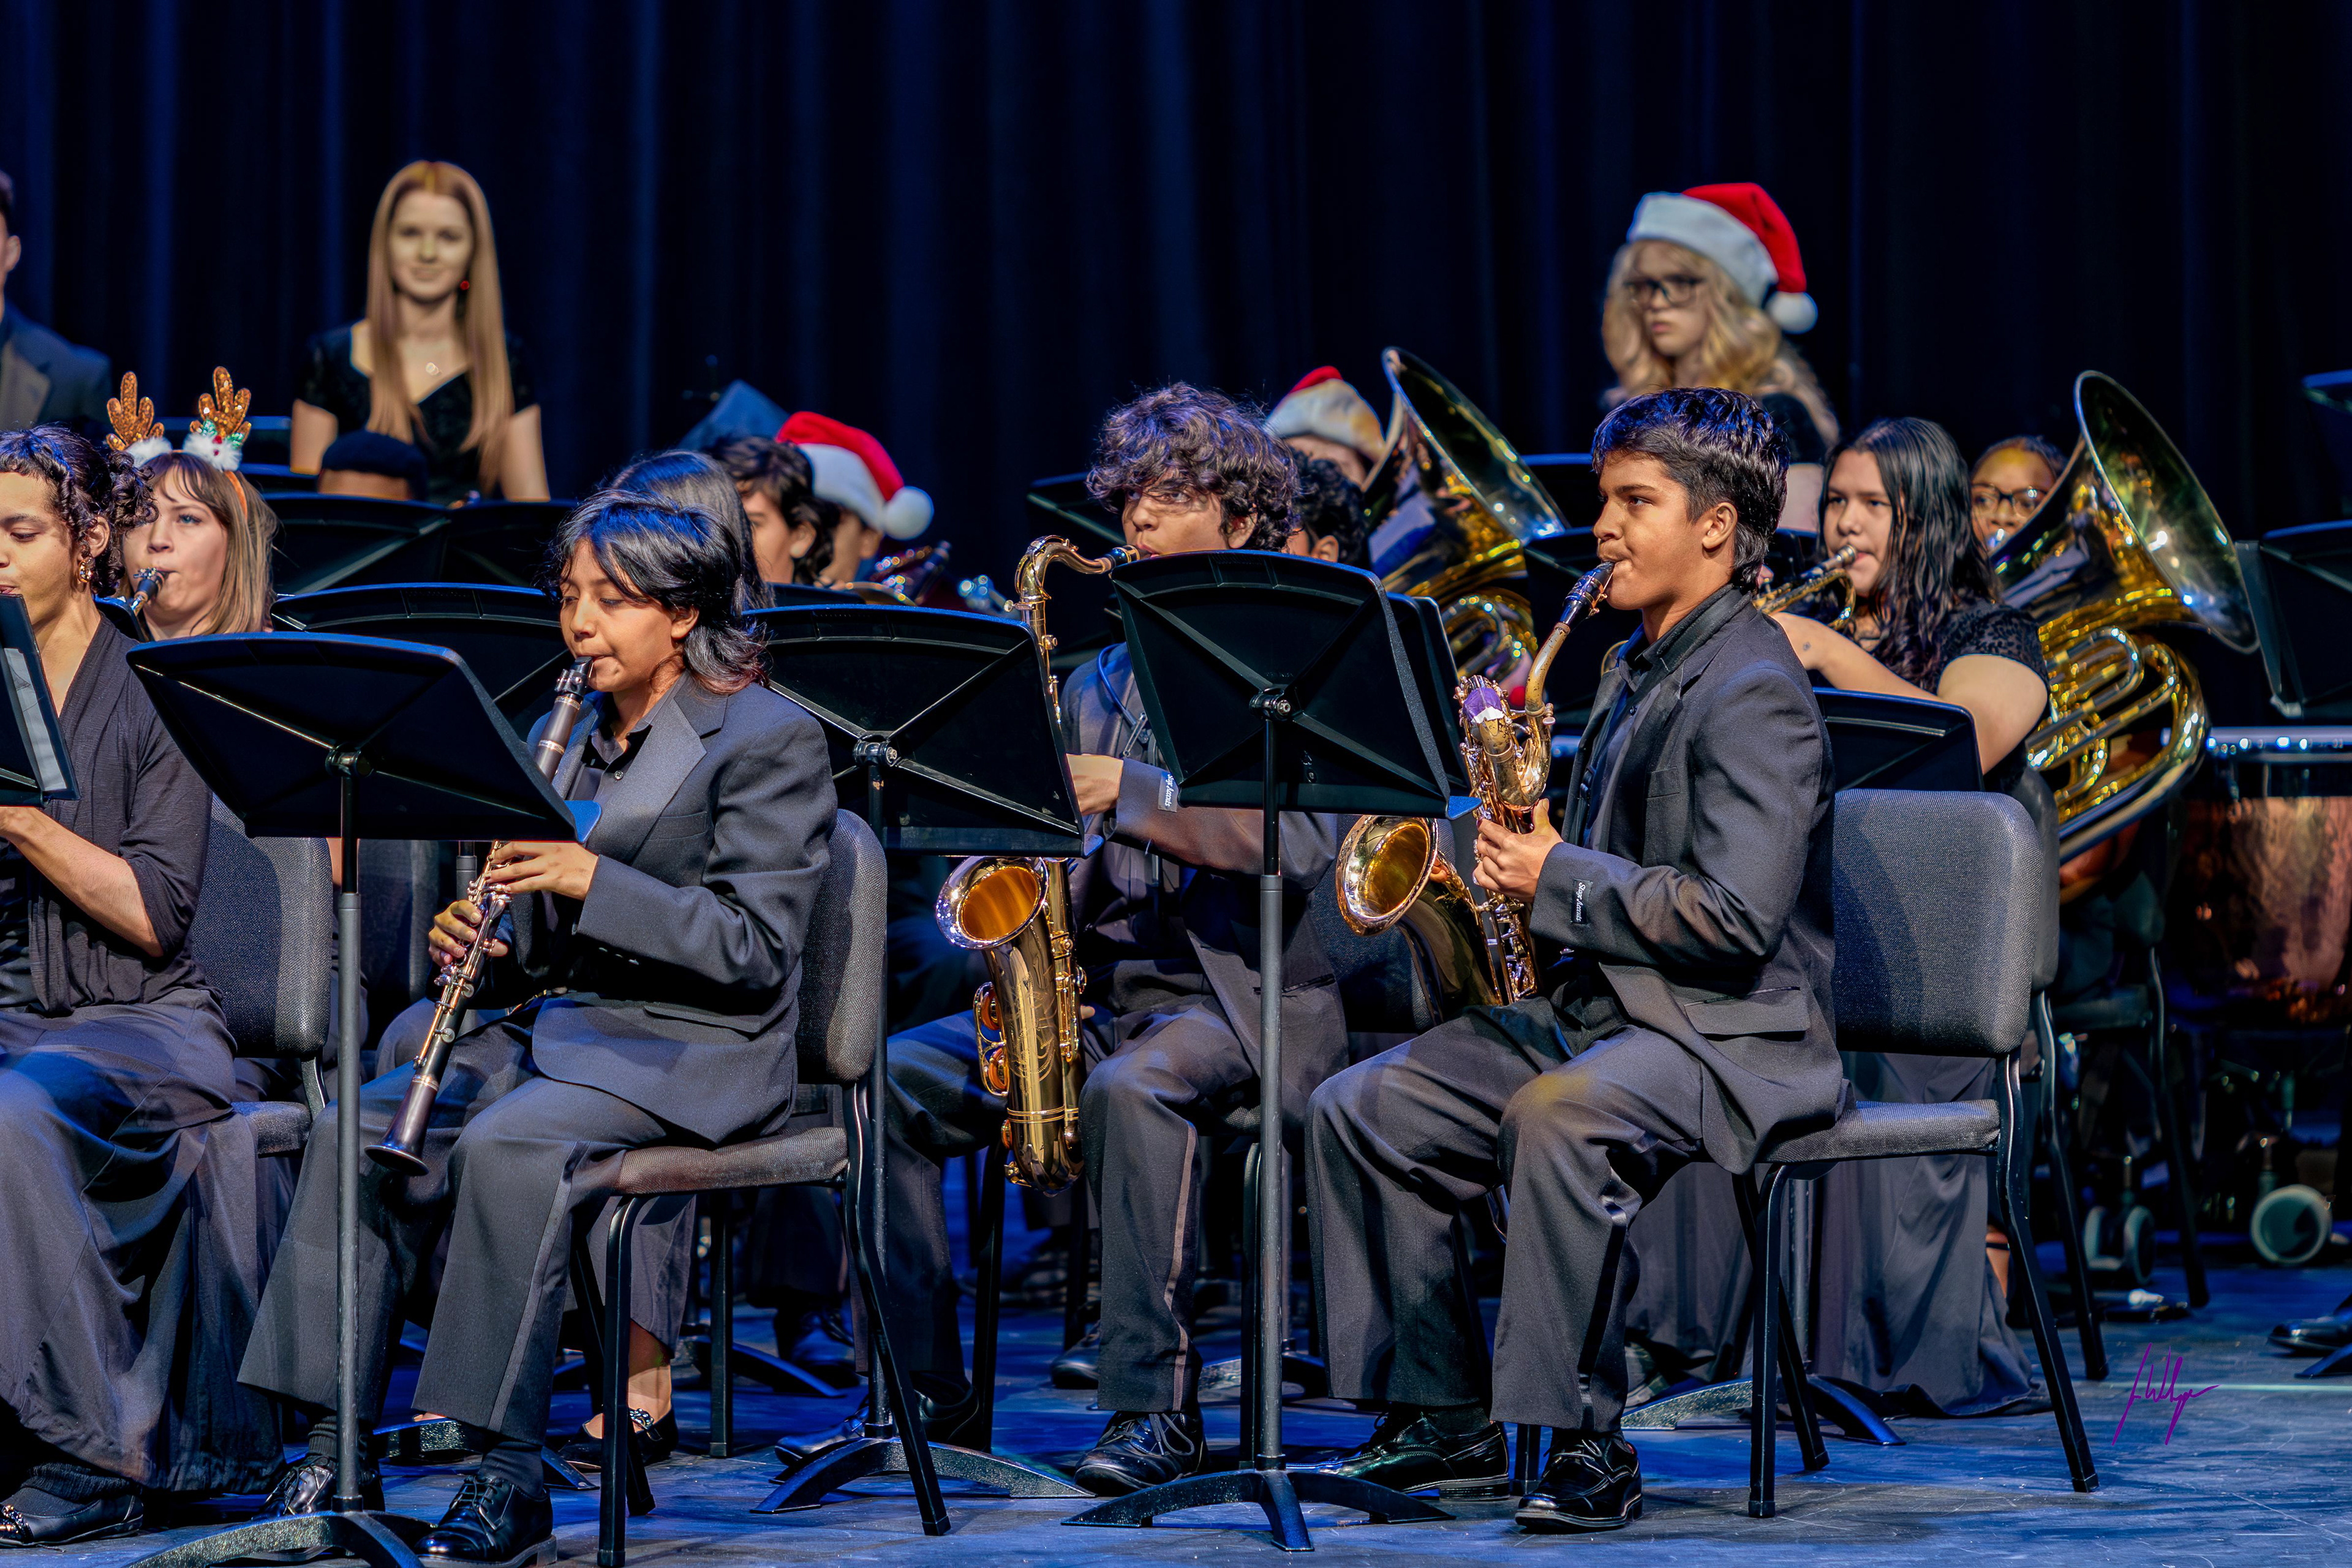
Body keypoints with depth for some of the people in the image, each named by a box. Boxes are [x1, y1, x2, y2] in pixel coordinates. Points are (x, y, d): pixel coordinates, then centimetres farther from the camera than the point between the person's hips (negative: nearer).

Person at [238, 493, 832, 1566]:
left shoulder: (769, 742, -5)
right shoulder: (579, 736, 18)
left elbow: (755, 952, -14)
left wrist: (589, 880, -22)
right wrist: (486, 943, -2)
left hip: (695, 1050, -7)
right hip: (559, 1023, 7)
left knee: (509, 1145, -33)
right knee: (361, 1131, -16)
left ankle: (509, 1476, -29)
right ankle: (336, 1448, -16)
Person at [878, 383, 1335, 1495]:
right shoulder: (1098, 684, 20)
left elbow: (1302, 842, -16)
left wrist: (1128, 794, -21)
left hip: (1238, 997, -6)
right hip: (1097, 991, 6)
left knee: (1131, 1087, -38)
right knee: (893, 1079, -15)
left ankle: (1155, 1406, -31)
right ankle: (921, 1390, -9)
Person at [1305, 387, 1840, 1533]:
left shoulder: (1752, 691, -13)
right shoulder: (1638, 667, 18)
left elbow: (1738, 918, -23)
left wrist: (1558, 878, -17)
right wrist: (1519, 848, 7)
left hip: (1732, 1033, -10)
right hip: (1594, 1007, 10)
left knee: (1556, 1118, -38)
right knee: (1360, 1113, -3)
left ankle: (1585, 1445, -30)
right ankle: (1446, 1423, 2)